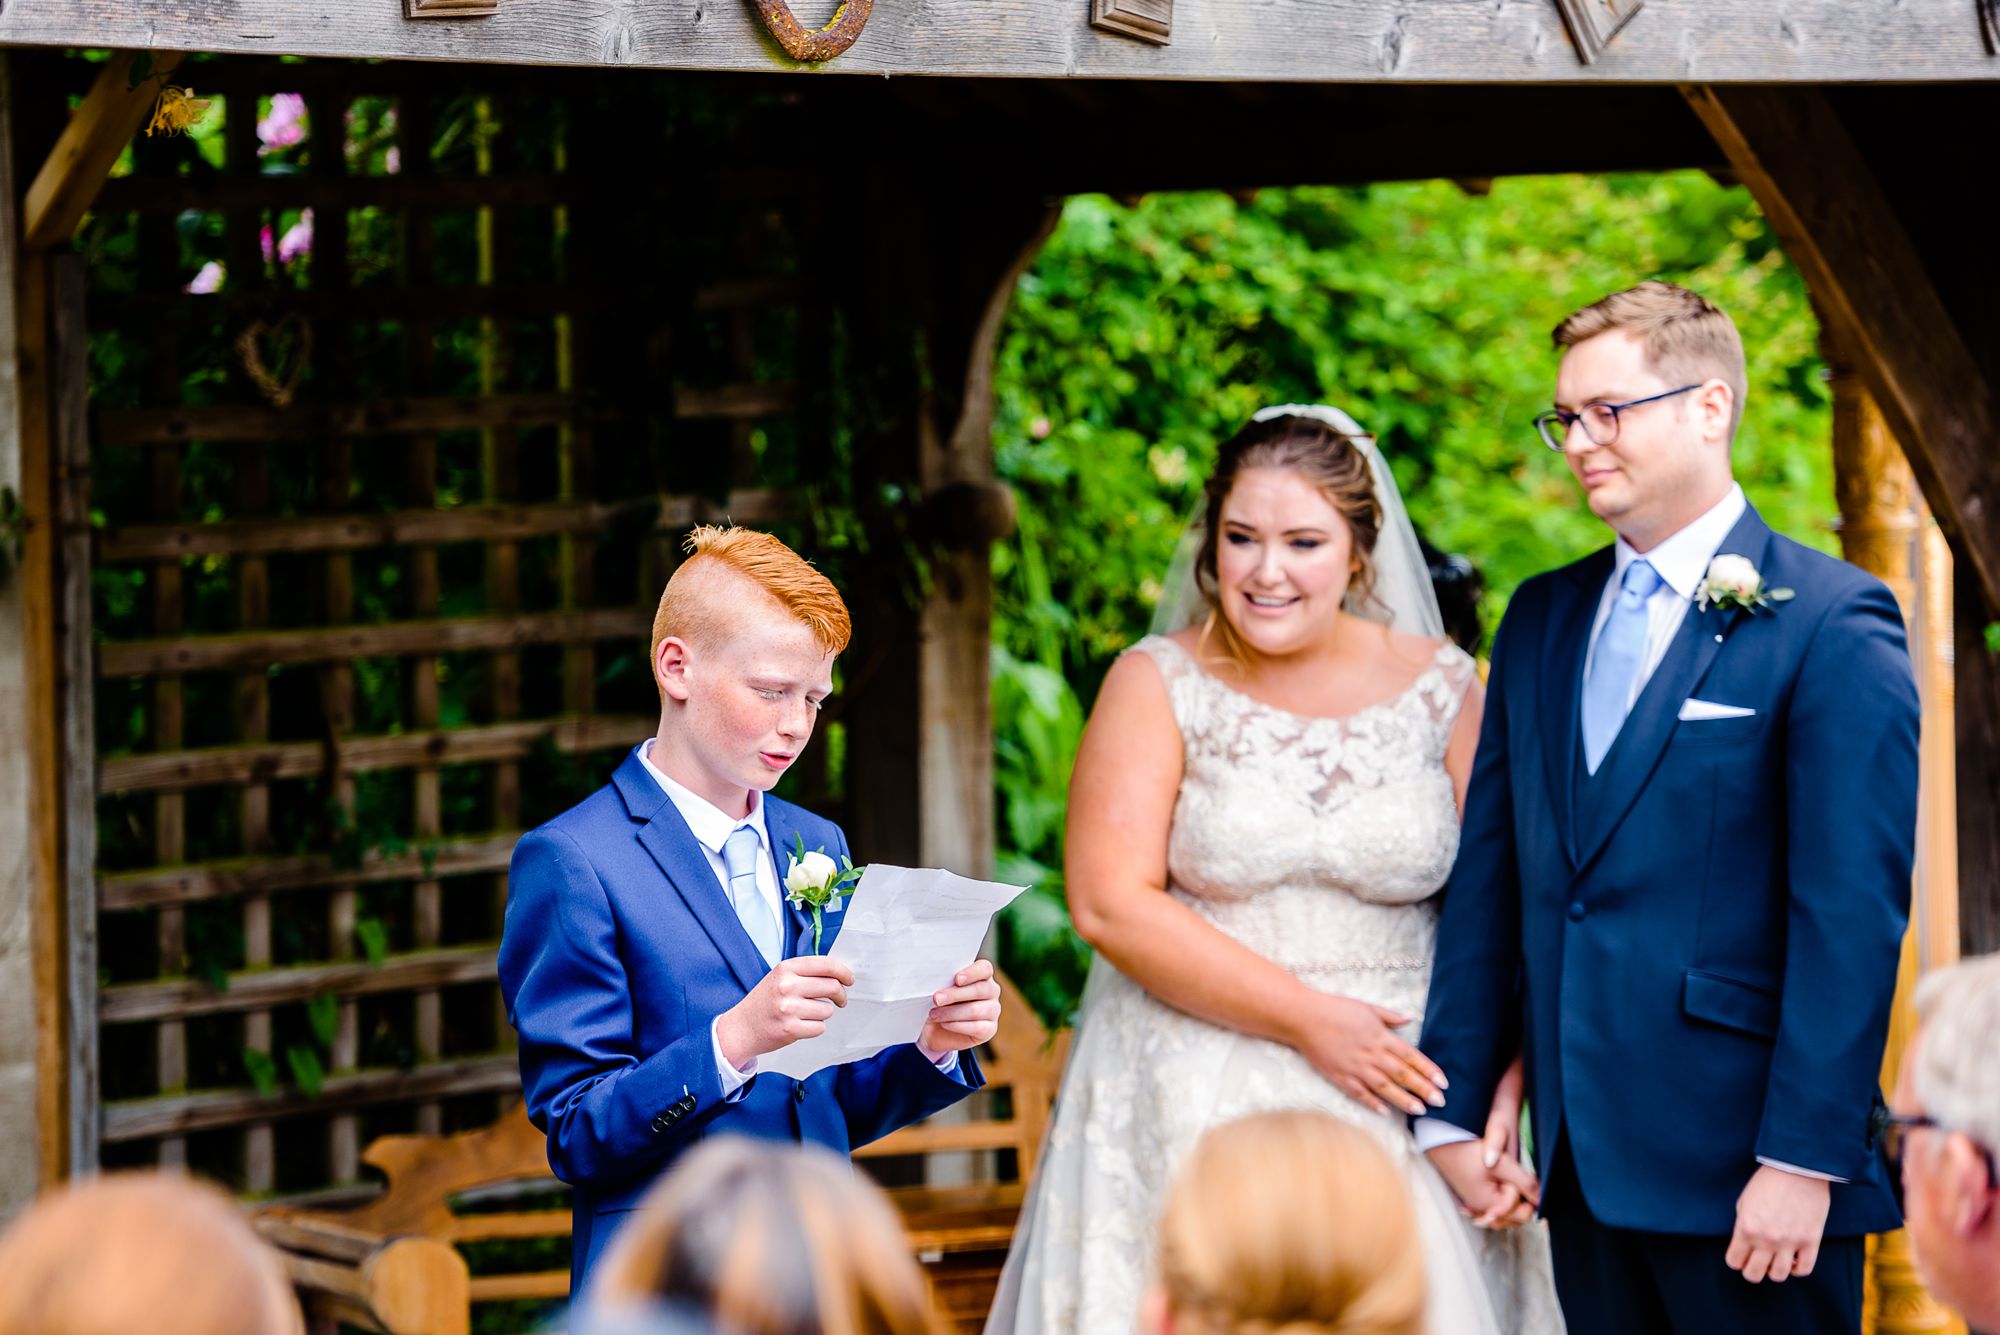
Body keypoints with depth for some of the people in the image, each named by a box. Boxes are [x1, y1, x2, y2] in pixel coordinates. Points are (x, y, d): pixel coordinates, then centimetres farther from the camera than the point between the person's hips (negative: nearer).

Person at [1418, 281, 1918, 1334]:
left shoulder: (1833, 626, -7)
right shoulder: (1542, 619, 13)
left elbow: (1853, 917, -13)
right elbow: (1487, 879, 12)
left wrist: (1806, 1160, -17)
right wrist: (1452, 1110, 7)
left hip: (1742, 1168, -6)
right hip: (1580, 1163, 6)